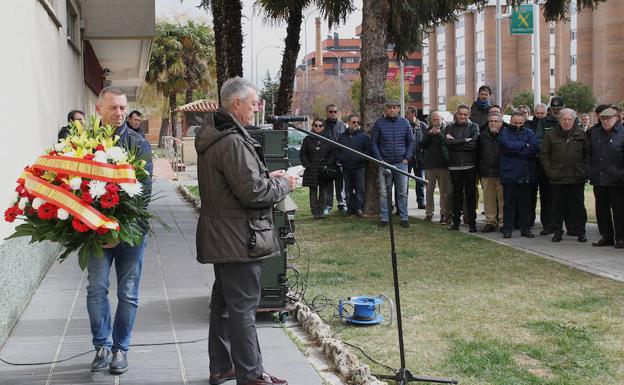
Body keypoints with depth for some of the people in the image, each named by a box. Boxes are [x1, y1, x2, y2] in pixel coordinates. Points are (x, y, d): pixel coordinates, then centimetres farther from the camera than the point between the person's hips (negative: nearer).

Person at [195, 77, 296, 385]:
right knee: (243, 306, -4)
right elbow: (252, 192, -23)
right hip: (238, 239, -11)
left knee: (223, 301, 18)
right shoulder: (232, 142, -21)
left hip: (220, 237, 11)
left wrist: (267, 177, 12)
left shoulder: (212, 136, 12)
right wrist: (283, 185, -7)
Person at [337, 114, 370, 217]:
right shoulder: (342, 136, 12)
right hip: (346, 168, 3)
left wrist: (360, 158, -16)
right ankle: (350, 208, 16)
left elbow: (368, 150, -2)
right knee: (348, 190, 8)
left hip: (359, 167, -3)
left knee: (359, 189, -5)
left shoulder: (363, 136, 2)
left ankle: (358, 208, -1)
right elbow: (337, 150, 18)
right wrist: (340, 159, 1)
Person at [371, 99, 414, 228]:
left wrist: (407, 158, -1)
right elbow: (373, 142, 2)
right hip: (385, 163, -1)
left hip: (401, 163, 1)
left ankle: (404, 218, 10)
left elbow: (411, 141, 9)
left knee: (403, 192, 4)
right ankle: (384, 218, 7)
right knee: (384, 192, 0)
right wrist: (379, 159, -5)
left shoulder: (404, 123, 6)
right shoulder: (379, 123, 1)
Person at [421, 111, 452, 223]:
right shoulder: (428, 131, 12)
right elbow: (422, 145, 1)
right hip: (429, 164, 3)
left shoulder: (445, 131, 2)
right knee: (429, 190, 5)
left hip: (443, 164, -3)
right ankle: (429, 212, 11)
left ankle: (445, 213, 1)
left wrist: (440, 134, -21)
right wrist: (429, 134, -11)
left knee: (445, 190, -3)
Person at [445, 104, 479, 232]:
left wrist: (455, 142, -10)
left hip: (470, 165, -1)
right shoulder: (450, 128, 8)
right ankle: (456, 221, 14)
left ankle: (472, 222, 7)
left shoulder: (474, 127, 3)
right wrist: (464, 140, -13)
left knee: (470, 194, 2)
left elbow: (473, 144, -12)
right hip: (455, 166, 2)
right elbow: (447, 142, -9)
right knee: (457, 194, 7)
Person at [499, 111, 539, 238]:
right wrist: (525, 145, -9)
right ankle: (507, 229, 8)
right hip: (509, 174, -2)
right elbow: (508, 145, -16)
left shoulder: (529, 133, 8)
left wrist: (515, 151, -11)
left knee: (525, 202, 7)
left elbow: (535, 148, -9)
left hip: (526, 174, 2)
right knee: (509, 202, 2)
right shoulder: (504, 133, 4)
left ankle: (525, 228, 13)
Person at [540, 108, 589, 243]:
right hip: (557, 178, 0)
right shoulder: (551, 135, 5)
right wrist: (550, 171, -2)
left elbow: (588, 154, 11)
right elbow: (543, 155, 6)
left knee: (578, 205, 4)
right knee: (558, 206, 5)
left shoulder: (581, 135, 7)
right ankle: (557, 232, 13)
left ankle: (580, 232, 11)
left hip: (577, 178, 0)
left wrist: (584, 170, 1)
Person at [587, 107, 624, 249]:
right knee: (601, 209, 10)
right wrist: (591, 172, 10)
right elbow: (590, 154, 17)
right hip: (598, 179, 5)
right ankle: (606, 236, 19)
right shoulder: (594, 132, 12)